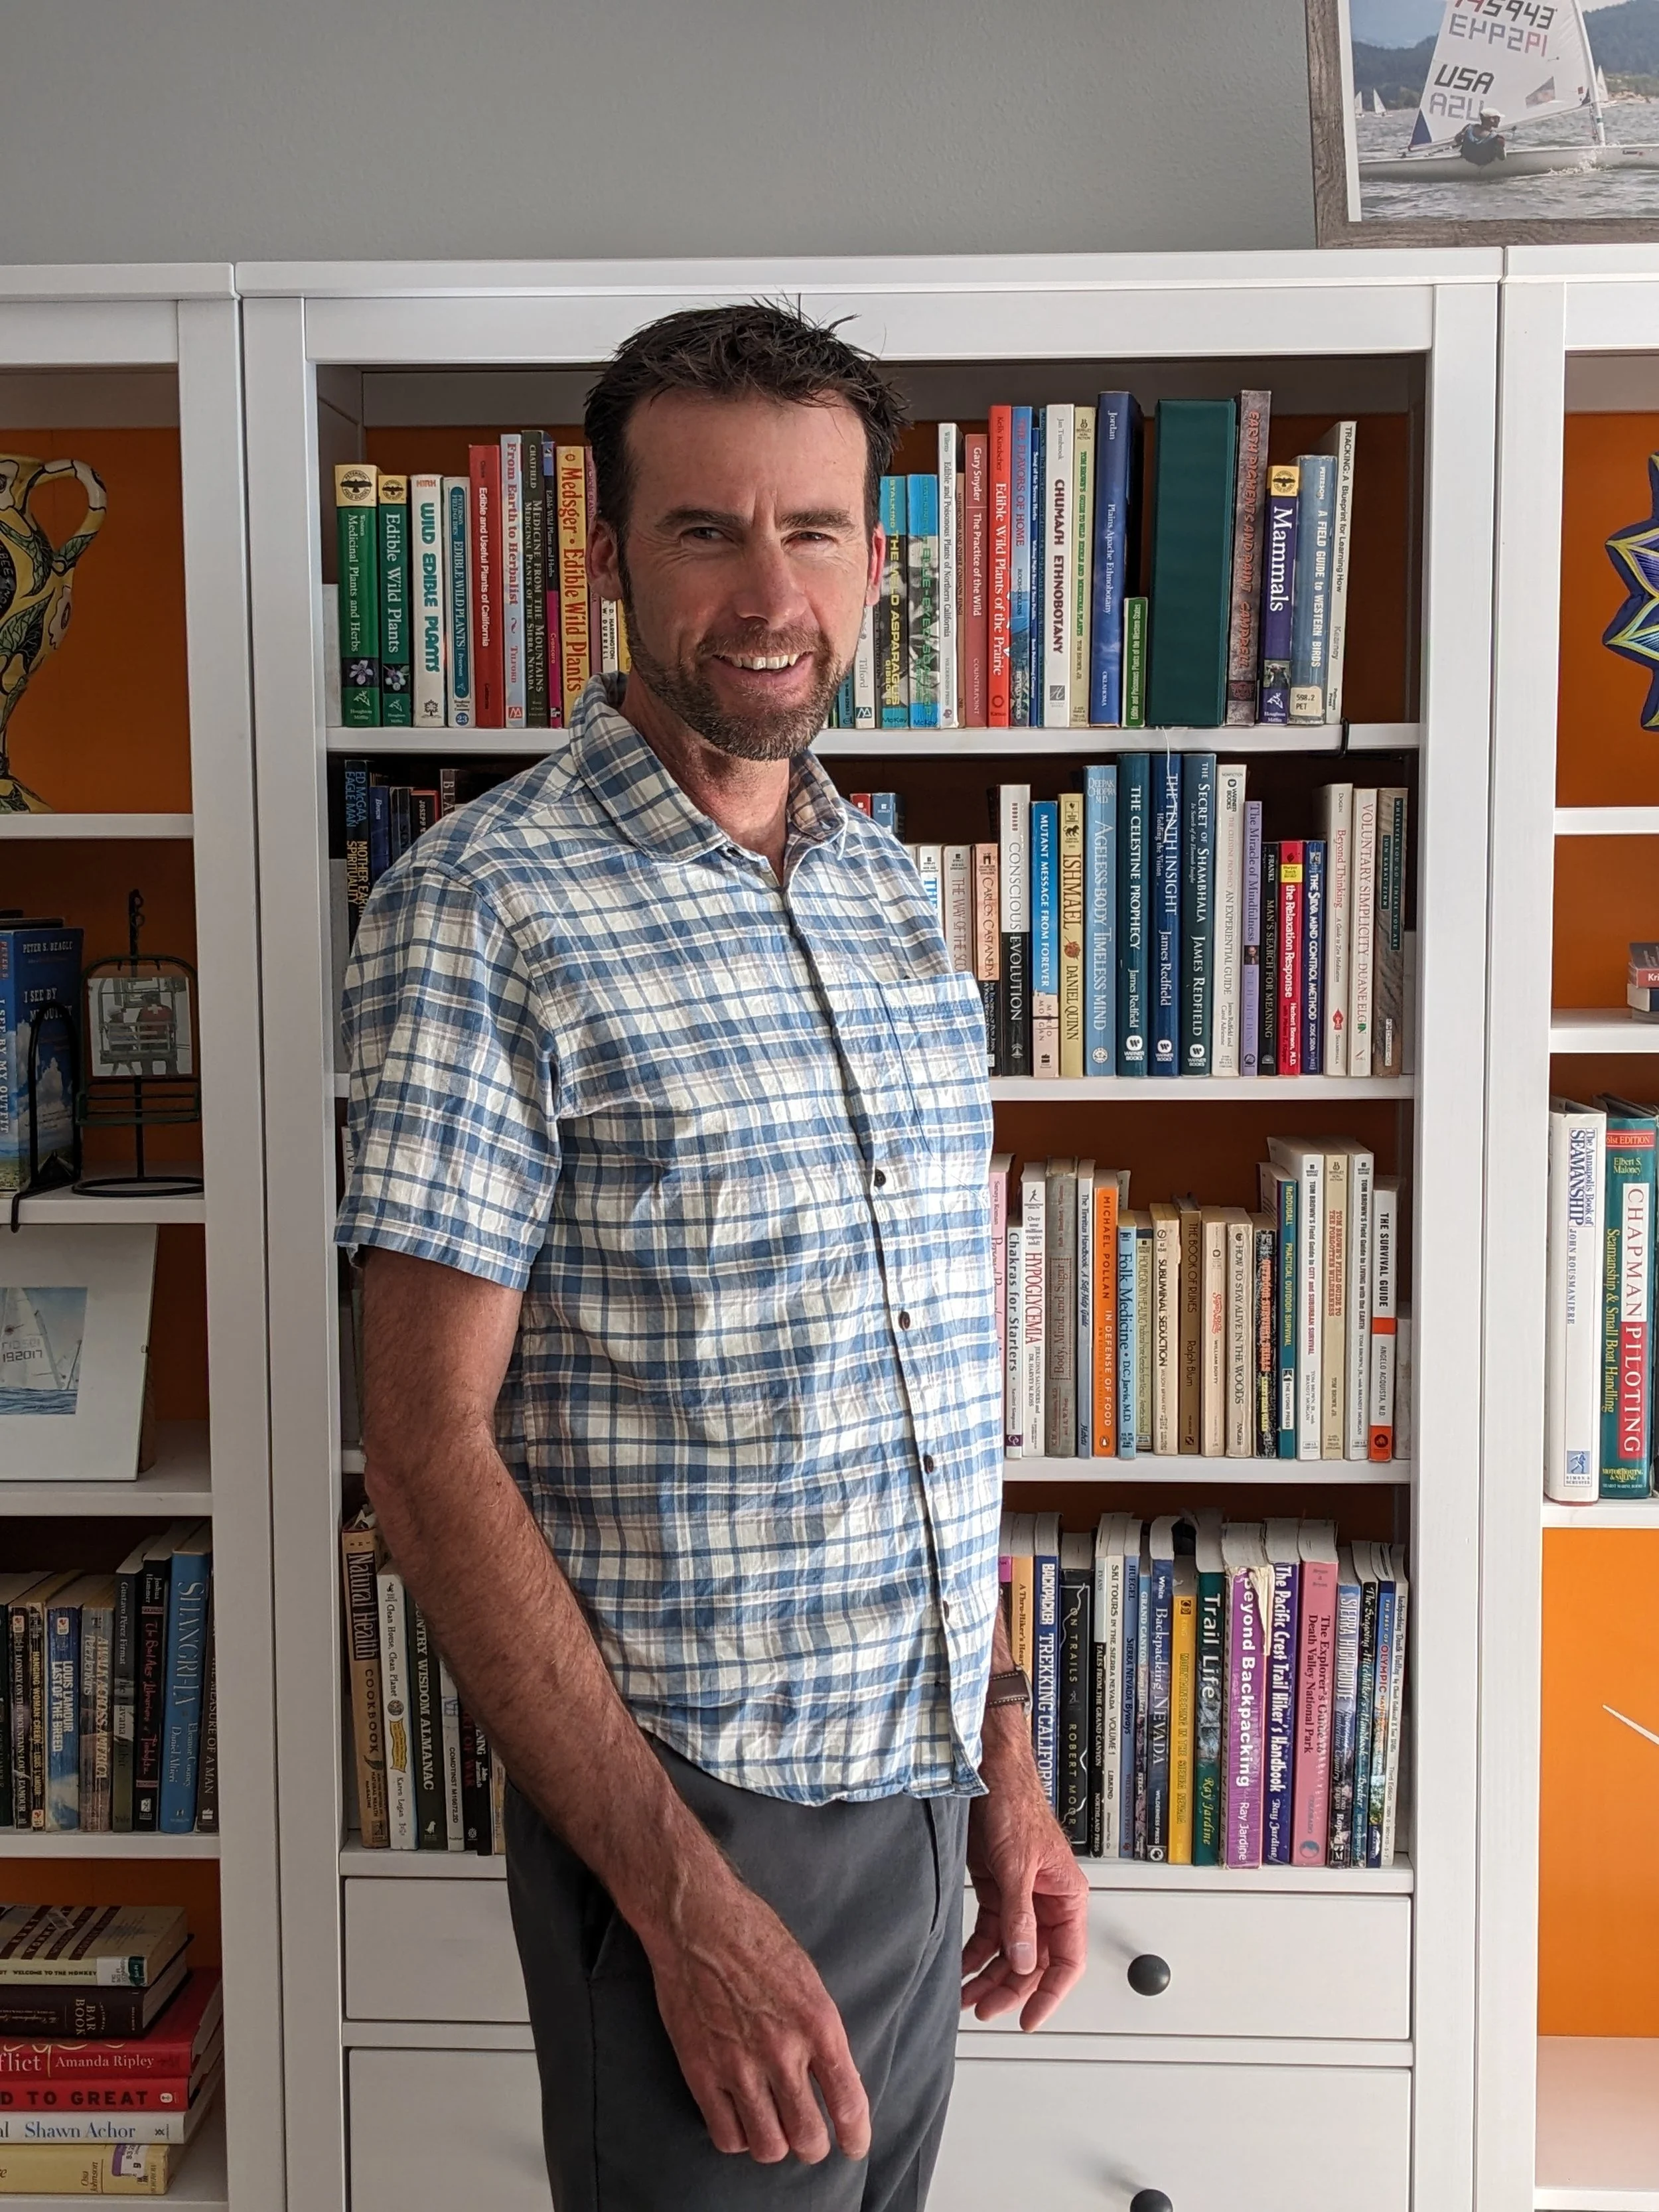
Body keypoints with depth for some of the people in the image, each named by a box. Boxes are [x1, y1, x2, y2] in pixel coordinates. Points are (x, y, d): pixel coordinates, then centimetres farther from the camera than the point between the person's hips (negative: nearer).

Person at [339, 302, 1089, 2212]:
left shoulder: (893, 903, 7)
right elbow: (429, 1450, -17)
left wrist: (1004, 1761, 10)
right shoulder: (483, 909, -14)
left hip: (924, 1800, 7)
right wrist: (690, 1904, -18)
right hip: (692, 1822, -6)